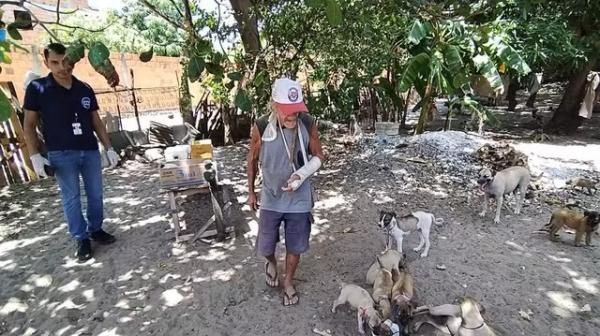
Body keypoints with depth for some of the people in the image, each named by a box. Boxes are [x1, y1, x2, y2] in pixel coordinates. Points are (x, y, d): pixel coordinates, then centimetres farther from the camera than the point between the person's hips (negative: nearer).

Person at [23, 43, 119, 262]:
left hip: (90, 151, 3)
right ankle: (81, 239, 17)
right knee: (71, 198, 5)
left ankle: (96, 230, 28)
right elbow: (29, 125, 0)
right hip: (61, 155, -3)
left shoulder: (85, 89, 6)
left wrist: (109, 148, 7)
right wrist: (35, 155, -8)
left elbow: (96, 122, 11)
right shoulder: (37, 88, -3)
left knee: (96, 194, 10)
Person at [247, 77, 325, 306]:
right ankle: (271, 263, 52)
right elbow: (253, 160, -1)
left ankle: (288, 282, 44)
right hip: (270, 199, 0)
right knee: (265, 246, 14)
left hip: (299, 200, 0)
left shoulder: (308, 124, -16)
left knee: (295, 246, 15)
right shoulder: (261, 127, -17)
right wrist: (251, 192, 6)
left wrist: (301, 175, -22)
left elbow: (318, 156, -3)